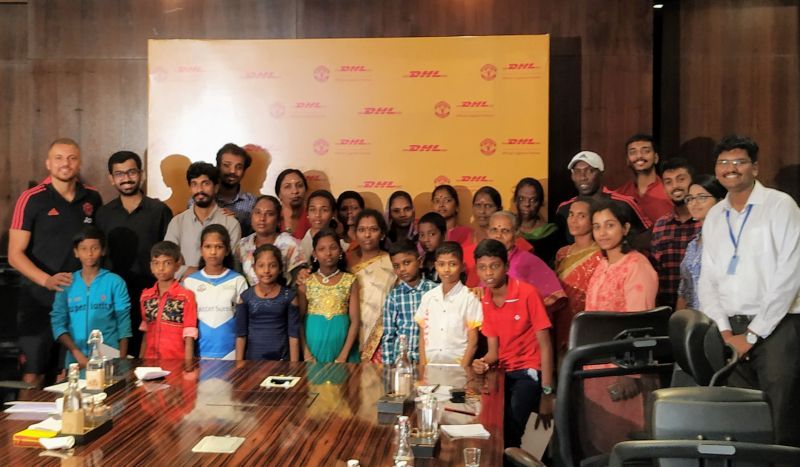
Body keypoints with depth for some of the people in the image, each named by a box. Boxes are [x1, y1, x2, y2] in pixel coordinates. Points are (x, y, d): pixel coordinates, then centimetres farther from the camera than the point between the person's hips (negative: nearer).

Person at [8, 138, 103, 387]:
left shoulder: (92, 198, 6)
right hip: (39, 300, -3)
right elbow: (15, 254, -6)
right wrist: (47, 280, -21)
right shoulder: (31, 199, -4)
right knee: (33, 376, 0)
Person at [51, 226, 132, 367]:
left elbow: (124, 325, -1)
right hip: (76, 360, 2)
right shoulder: (67, 284, 6)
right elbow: (58, 323, 1)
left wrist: (122, 361, -9)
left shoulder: (115, 282, 1)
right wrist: (77, 354, -11)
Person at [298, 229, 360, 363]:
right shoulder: (306, 282, 2)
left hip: (340, 344, 0)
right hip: (314, 344, 0)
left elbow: (355, 321, -2)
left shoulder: (350, 281, 0)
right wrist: (306, 353, -7)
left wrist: (344, 354, -8)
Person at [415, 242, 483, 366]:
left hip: (458, 365, -3)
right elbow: (422, 337, 11)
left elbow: (473, 341, -1)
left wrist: (462, 369, -8)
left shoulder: (469, 298, -2)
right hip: (431, 365, 3)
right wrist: (423, 367, 2)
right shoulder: (428, 297, 9)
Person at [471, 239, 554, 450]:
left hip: (529, 371, -5)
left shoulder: (527, 293, -13)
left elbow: (544, 344, -11)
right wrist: (483, 362, -19)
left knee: (509, 429, -25)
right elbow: (494, 350, 4)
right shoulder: (486, 301, 4)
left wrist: (547, 393, -15)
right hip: (504, 373, 5)